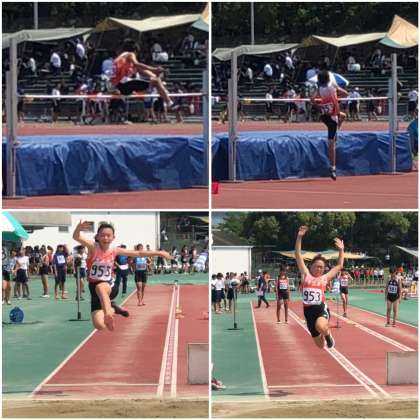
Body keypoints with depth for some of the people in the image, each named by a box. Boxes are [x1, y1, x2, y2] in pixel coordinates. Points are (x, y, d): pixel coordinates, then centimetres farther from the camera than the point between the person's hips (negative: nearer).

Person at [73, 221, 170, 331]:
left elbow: (139, 253, 9)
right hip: (94, 289, 0)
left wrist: (158, 253, 7)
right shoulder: (92, 246, -10)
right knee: (99, 325, -8)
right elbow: (76, 237, -29)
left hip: (110, 287, 0)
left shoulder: (114, 251, -1)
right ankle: (113, 308, 22)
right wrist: (79, 228, -52)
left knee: (100, 287, -39)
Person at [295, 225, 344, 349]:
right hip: (308, 311, 2)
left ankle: (328, 335, -2)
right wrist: (299, 237, -3)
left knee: (320, 326, -38)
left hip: (321, 309, -2)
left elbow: (339, 266, 17)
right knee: (320, 345, 9)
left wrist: (341, 250, 11)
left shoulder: (325, 278, 8)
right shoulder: (306, 275, 7)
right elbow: (298, 255, 3)